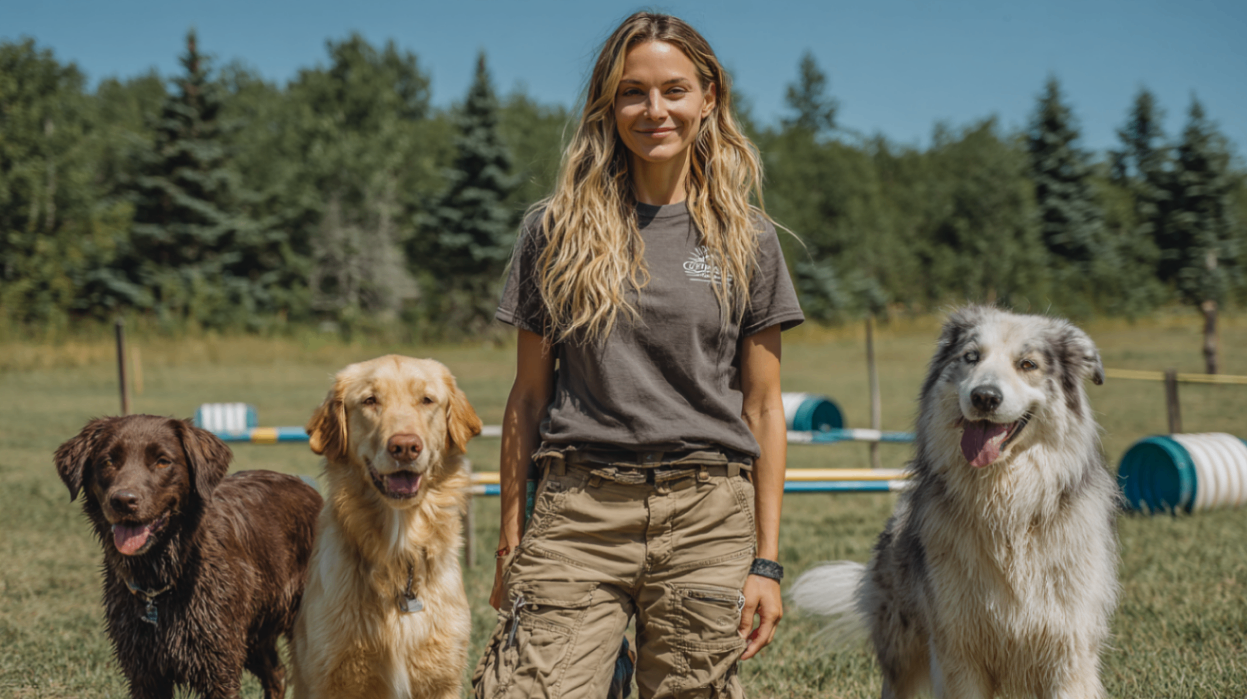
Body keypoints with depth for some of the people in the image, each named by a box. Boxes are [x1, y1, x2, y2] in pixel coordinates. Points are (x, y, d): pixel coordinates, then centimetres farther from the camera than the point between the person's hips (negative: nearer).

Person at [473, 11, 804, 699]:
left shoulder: (746, 238, 7)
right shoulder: (557, 228, 6)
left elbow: (763, 408, 7)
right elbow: (529, 395, 8)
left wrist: (766, 561, 3)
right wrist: (510, 542, 5)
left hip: (707, 519, 1)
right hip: (578, 516, -1)